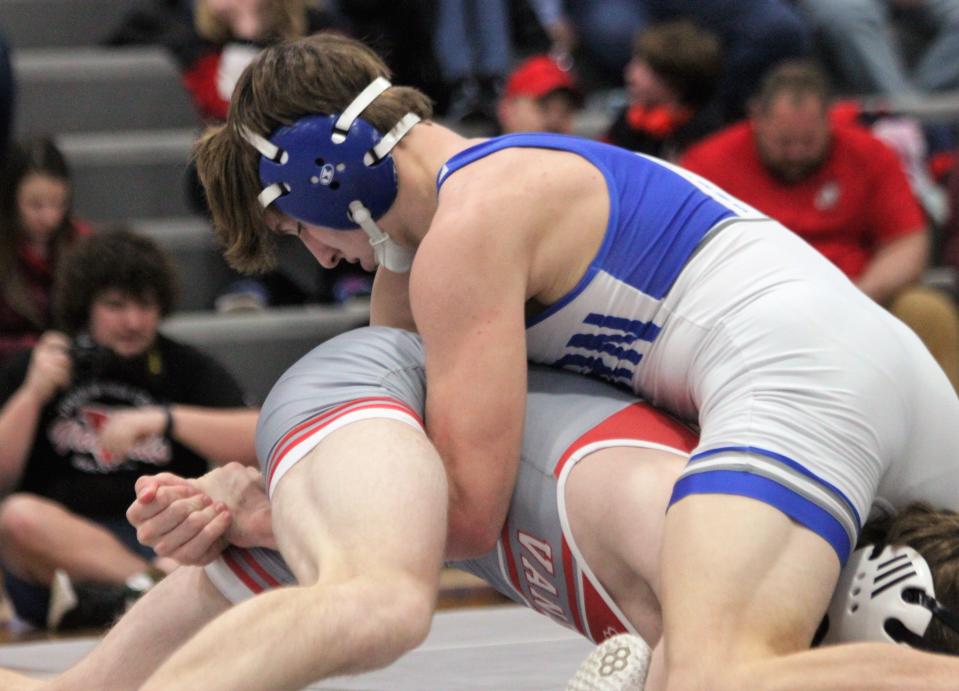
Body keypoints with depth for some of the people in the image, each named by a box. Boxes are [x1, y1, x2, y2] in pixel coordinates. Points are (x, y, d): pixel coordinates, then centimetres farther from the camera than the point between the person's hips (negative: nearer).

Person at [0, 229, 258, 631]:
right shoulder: (33, 370, 11)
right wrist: (33, 395, -8)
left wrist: (166, 419, -17)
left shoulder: (187, 369, 11)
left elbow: (259, 441, -6)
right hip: (57, 541, 0)